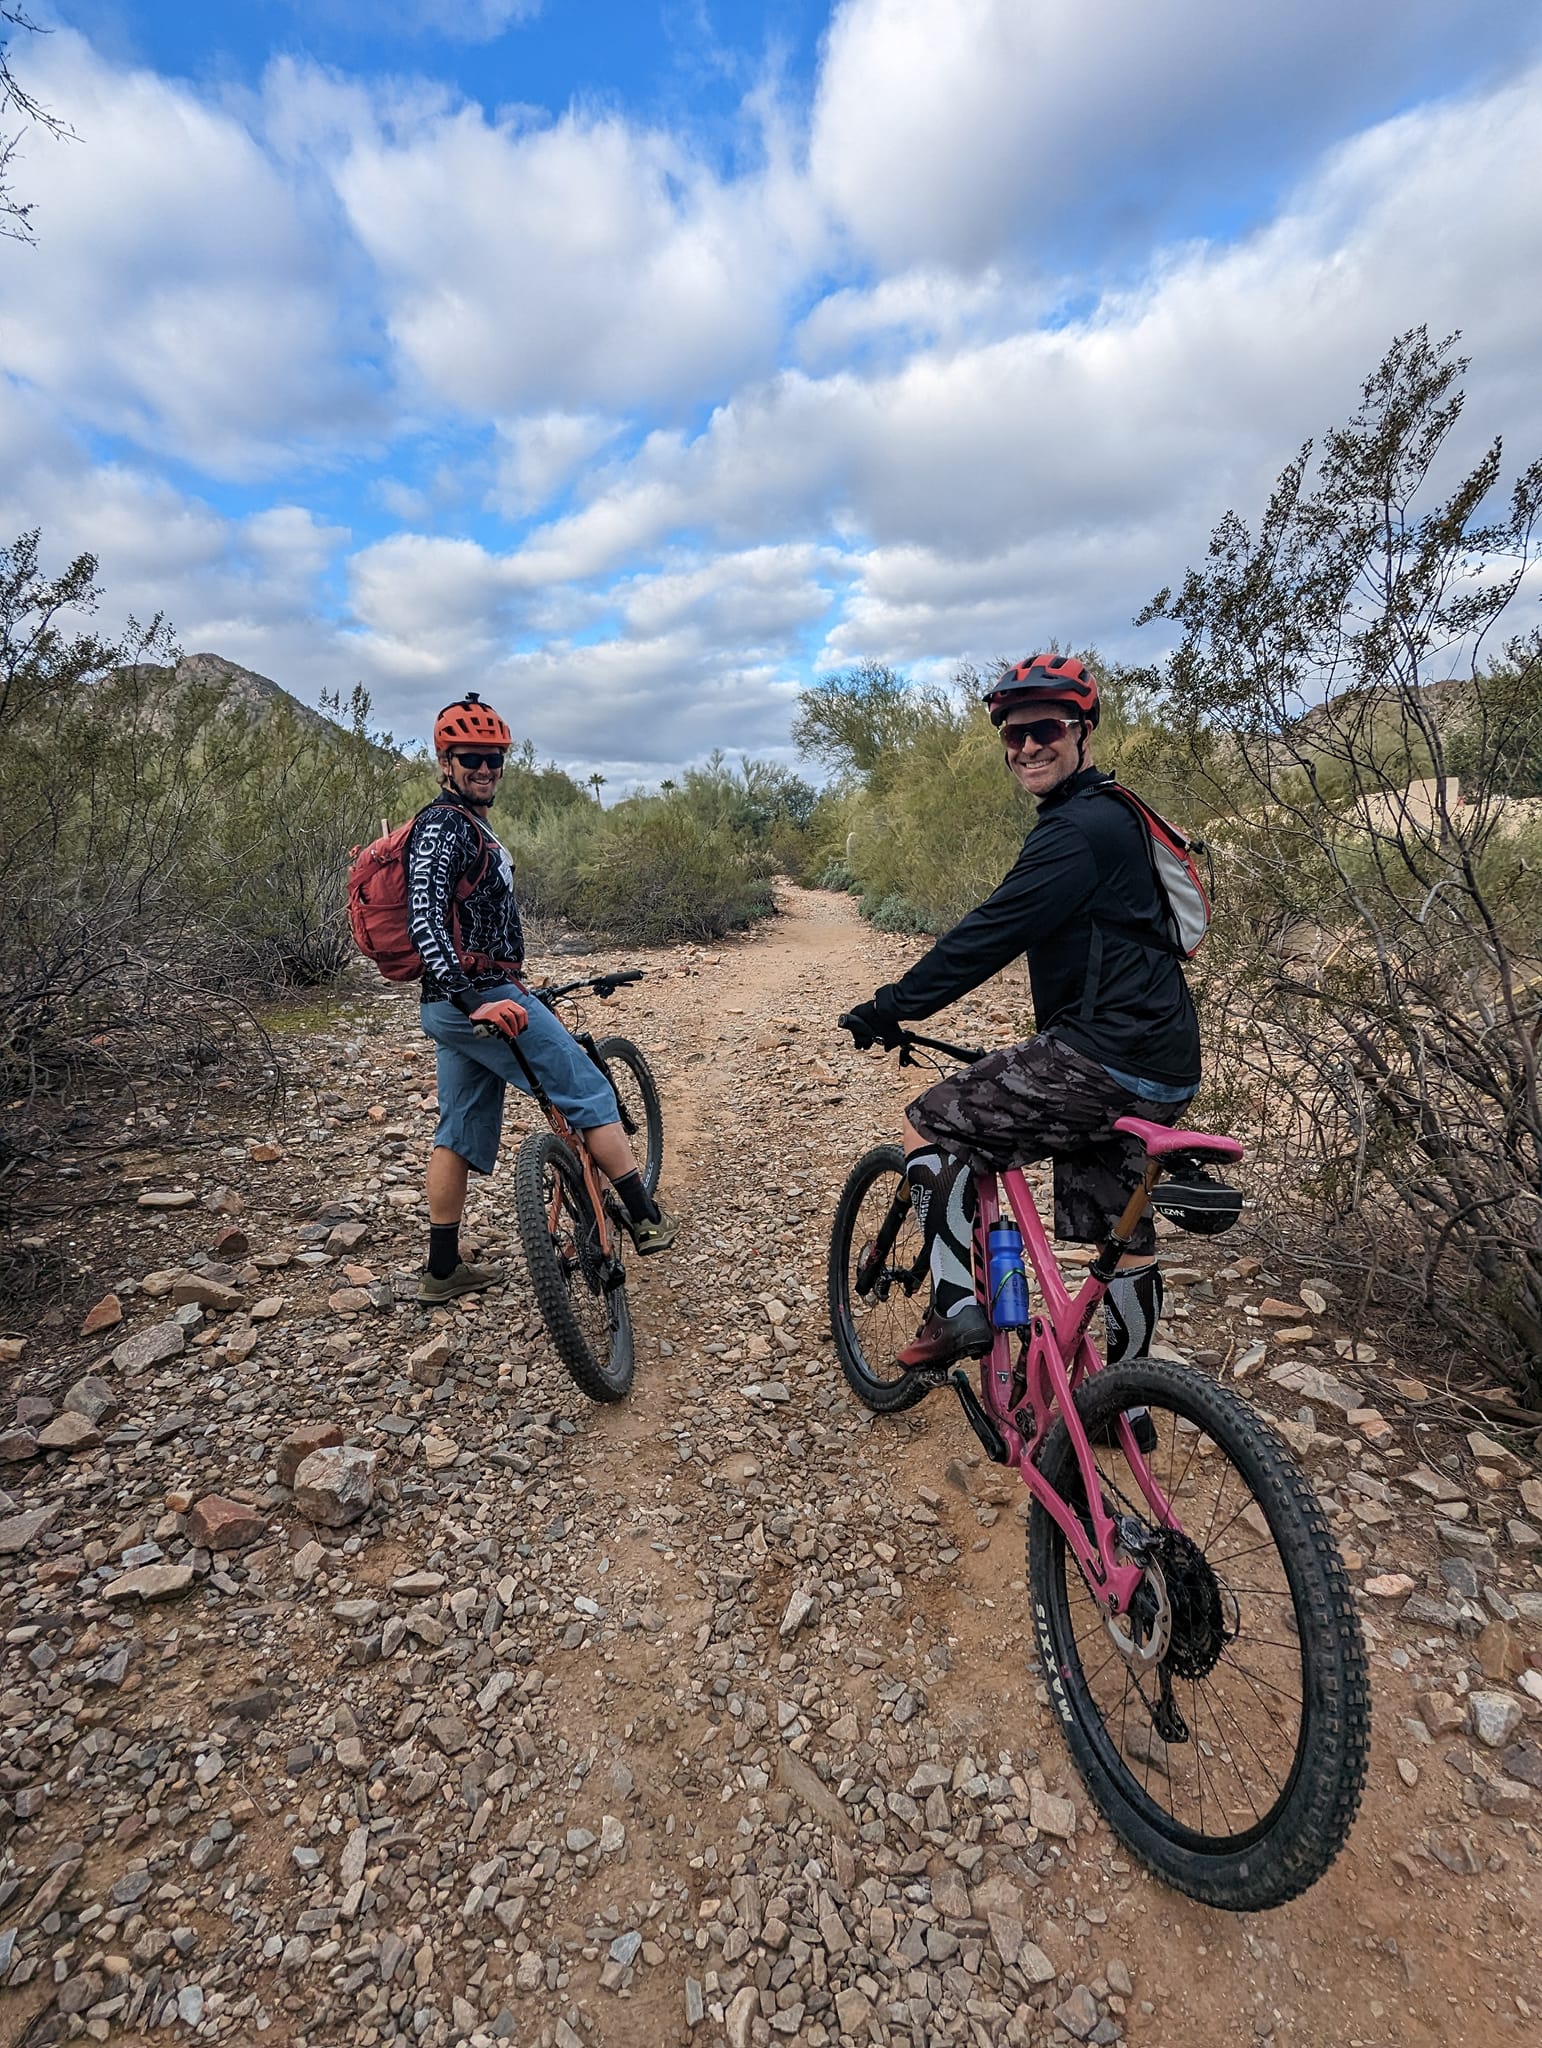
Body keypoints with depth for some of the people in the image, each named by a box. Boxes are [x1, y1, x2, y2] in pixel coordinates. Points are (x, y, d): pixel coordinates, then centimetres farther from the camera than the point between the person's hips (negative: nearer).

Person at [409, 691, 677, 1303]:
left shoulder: (468, 825, 19)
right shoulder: (443, 826, -13)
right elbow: (425, 922, -25)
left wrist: (508, 987, 31)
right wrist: (476, 1000, -34)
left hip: (462, 1004, 10)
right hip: (479, 999, -10)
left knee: (460, 1133, 13)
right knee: (591, 1094, -2)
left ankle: (443, 1270, 22)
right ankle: (646, 1220, 7)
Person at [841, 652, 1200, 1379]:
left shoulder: (1079, 828, -14)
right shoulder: (1111, 816, 19)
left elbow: (990, 934, -20)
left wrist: (888, 1008, -13)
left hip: (1105, 1062, -10)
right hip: (1157, 1071, 10)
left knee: (929, 1124, -2)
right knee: (1122, 1234, 19)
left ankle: (957, 1308, 2)